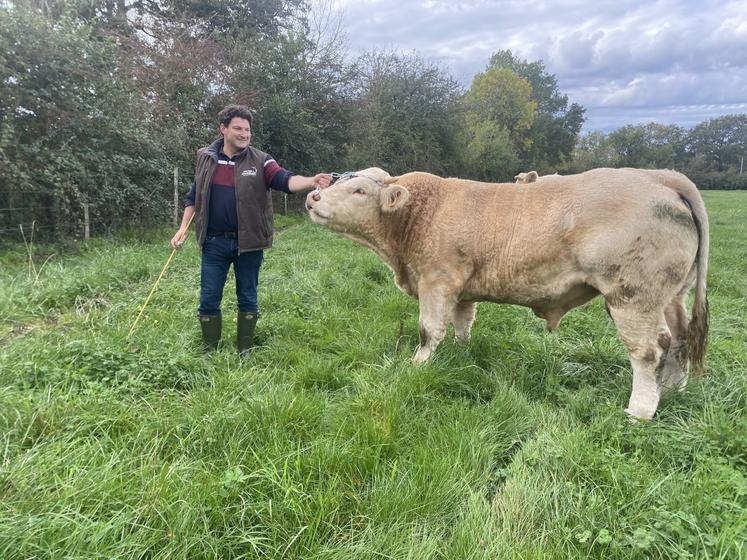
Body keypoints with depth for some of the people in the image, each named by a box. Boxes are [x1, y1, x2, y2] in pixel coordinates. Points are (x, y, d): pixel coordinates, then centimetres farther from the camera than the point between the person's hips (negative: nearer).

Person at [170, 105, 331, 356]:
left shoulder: (260, 161, -3)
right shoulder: (205, 158, 5)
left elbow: (285, 180, -19)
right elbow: (193, 197, 14)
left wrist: (311, 182, -39)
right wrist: (183, 228, 6)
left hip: (249, 242, -1)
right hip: (215, 242, 2)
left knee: (248, 299, 9)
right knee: (209, 299, 6)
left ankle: (244, 352, 25)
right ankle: (210, 352, 24)